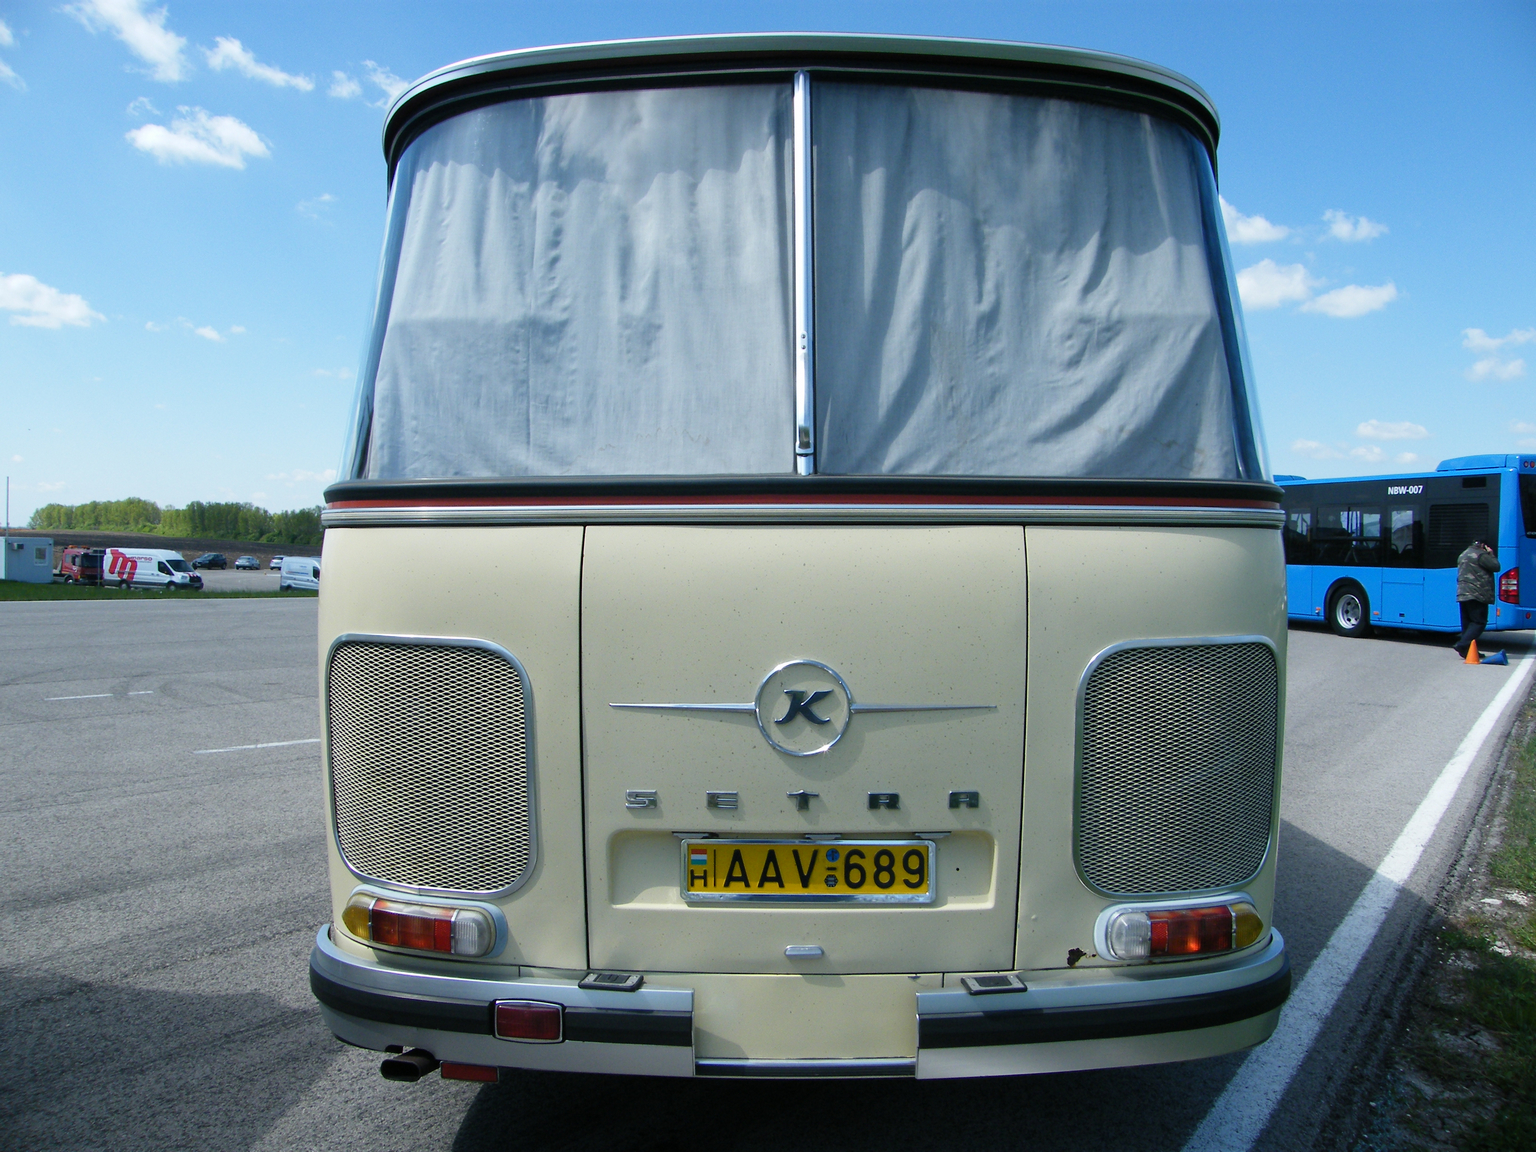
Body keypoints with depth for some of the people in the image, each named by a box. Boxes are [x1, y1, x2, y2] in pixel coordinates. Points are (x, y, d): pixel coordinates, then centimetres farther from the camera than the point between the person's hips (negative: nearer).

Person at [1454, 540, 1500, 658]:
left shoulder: (1462, 556, 21)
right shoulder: (1481, 554, -7)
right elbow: (1496, 567, -8)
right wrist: (1491, 555, 8)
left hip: (1462, 594, 9)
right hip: (1476, 594, -9)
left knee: (1467, 622, 9)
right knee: (1479, 622, -8)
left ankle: (1468, 650, 8)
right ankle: (1462, 646, -22)